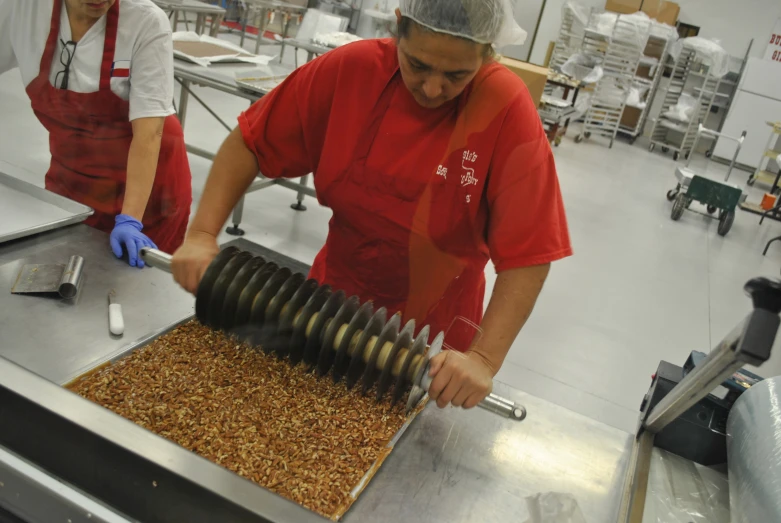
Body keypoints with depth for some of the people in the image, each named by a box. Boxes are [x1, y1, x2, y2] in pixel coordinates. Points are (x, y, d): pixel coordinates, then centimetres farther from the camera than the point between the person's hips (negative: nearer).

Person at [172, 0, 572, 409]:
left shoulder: (508, 111, -23)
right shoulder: (351, 69, -16)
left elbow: (528, 255, -23)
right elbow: (250, 143, -8)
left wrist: (484, 358, -32)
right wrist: (202, 234, -18)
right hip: (330, 301, 3)